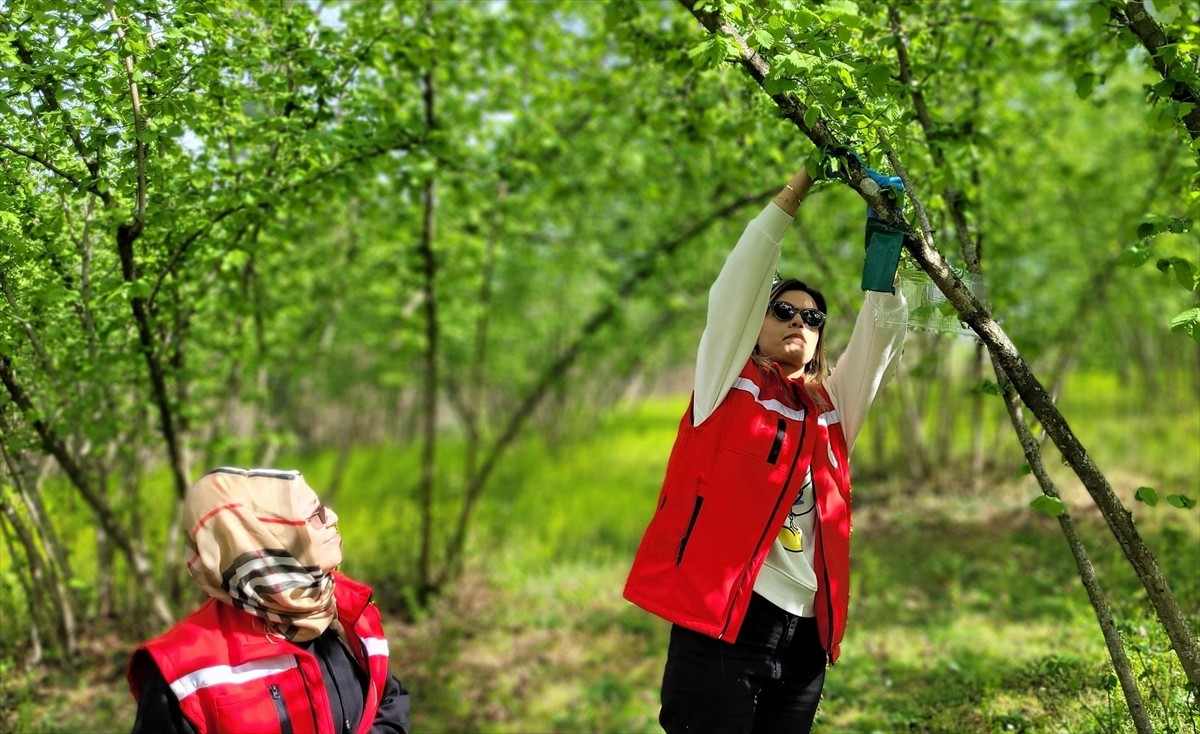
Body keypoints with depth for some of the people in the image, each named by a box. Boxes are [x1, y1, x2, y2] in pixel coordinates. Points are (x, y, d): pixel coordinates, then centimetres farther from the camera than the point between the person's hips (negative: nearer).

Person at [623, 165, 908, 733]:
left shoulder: (832, 408, 16)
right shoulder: (729, 385, 6)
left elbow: (883, 331, 12)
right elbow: (738, 284, -4)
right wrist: (796, 189, -4)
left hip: (806, 636, 5)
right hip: (721, 626, -5)